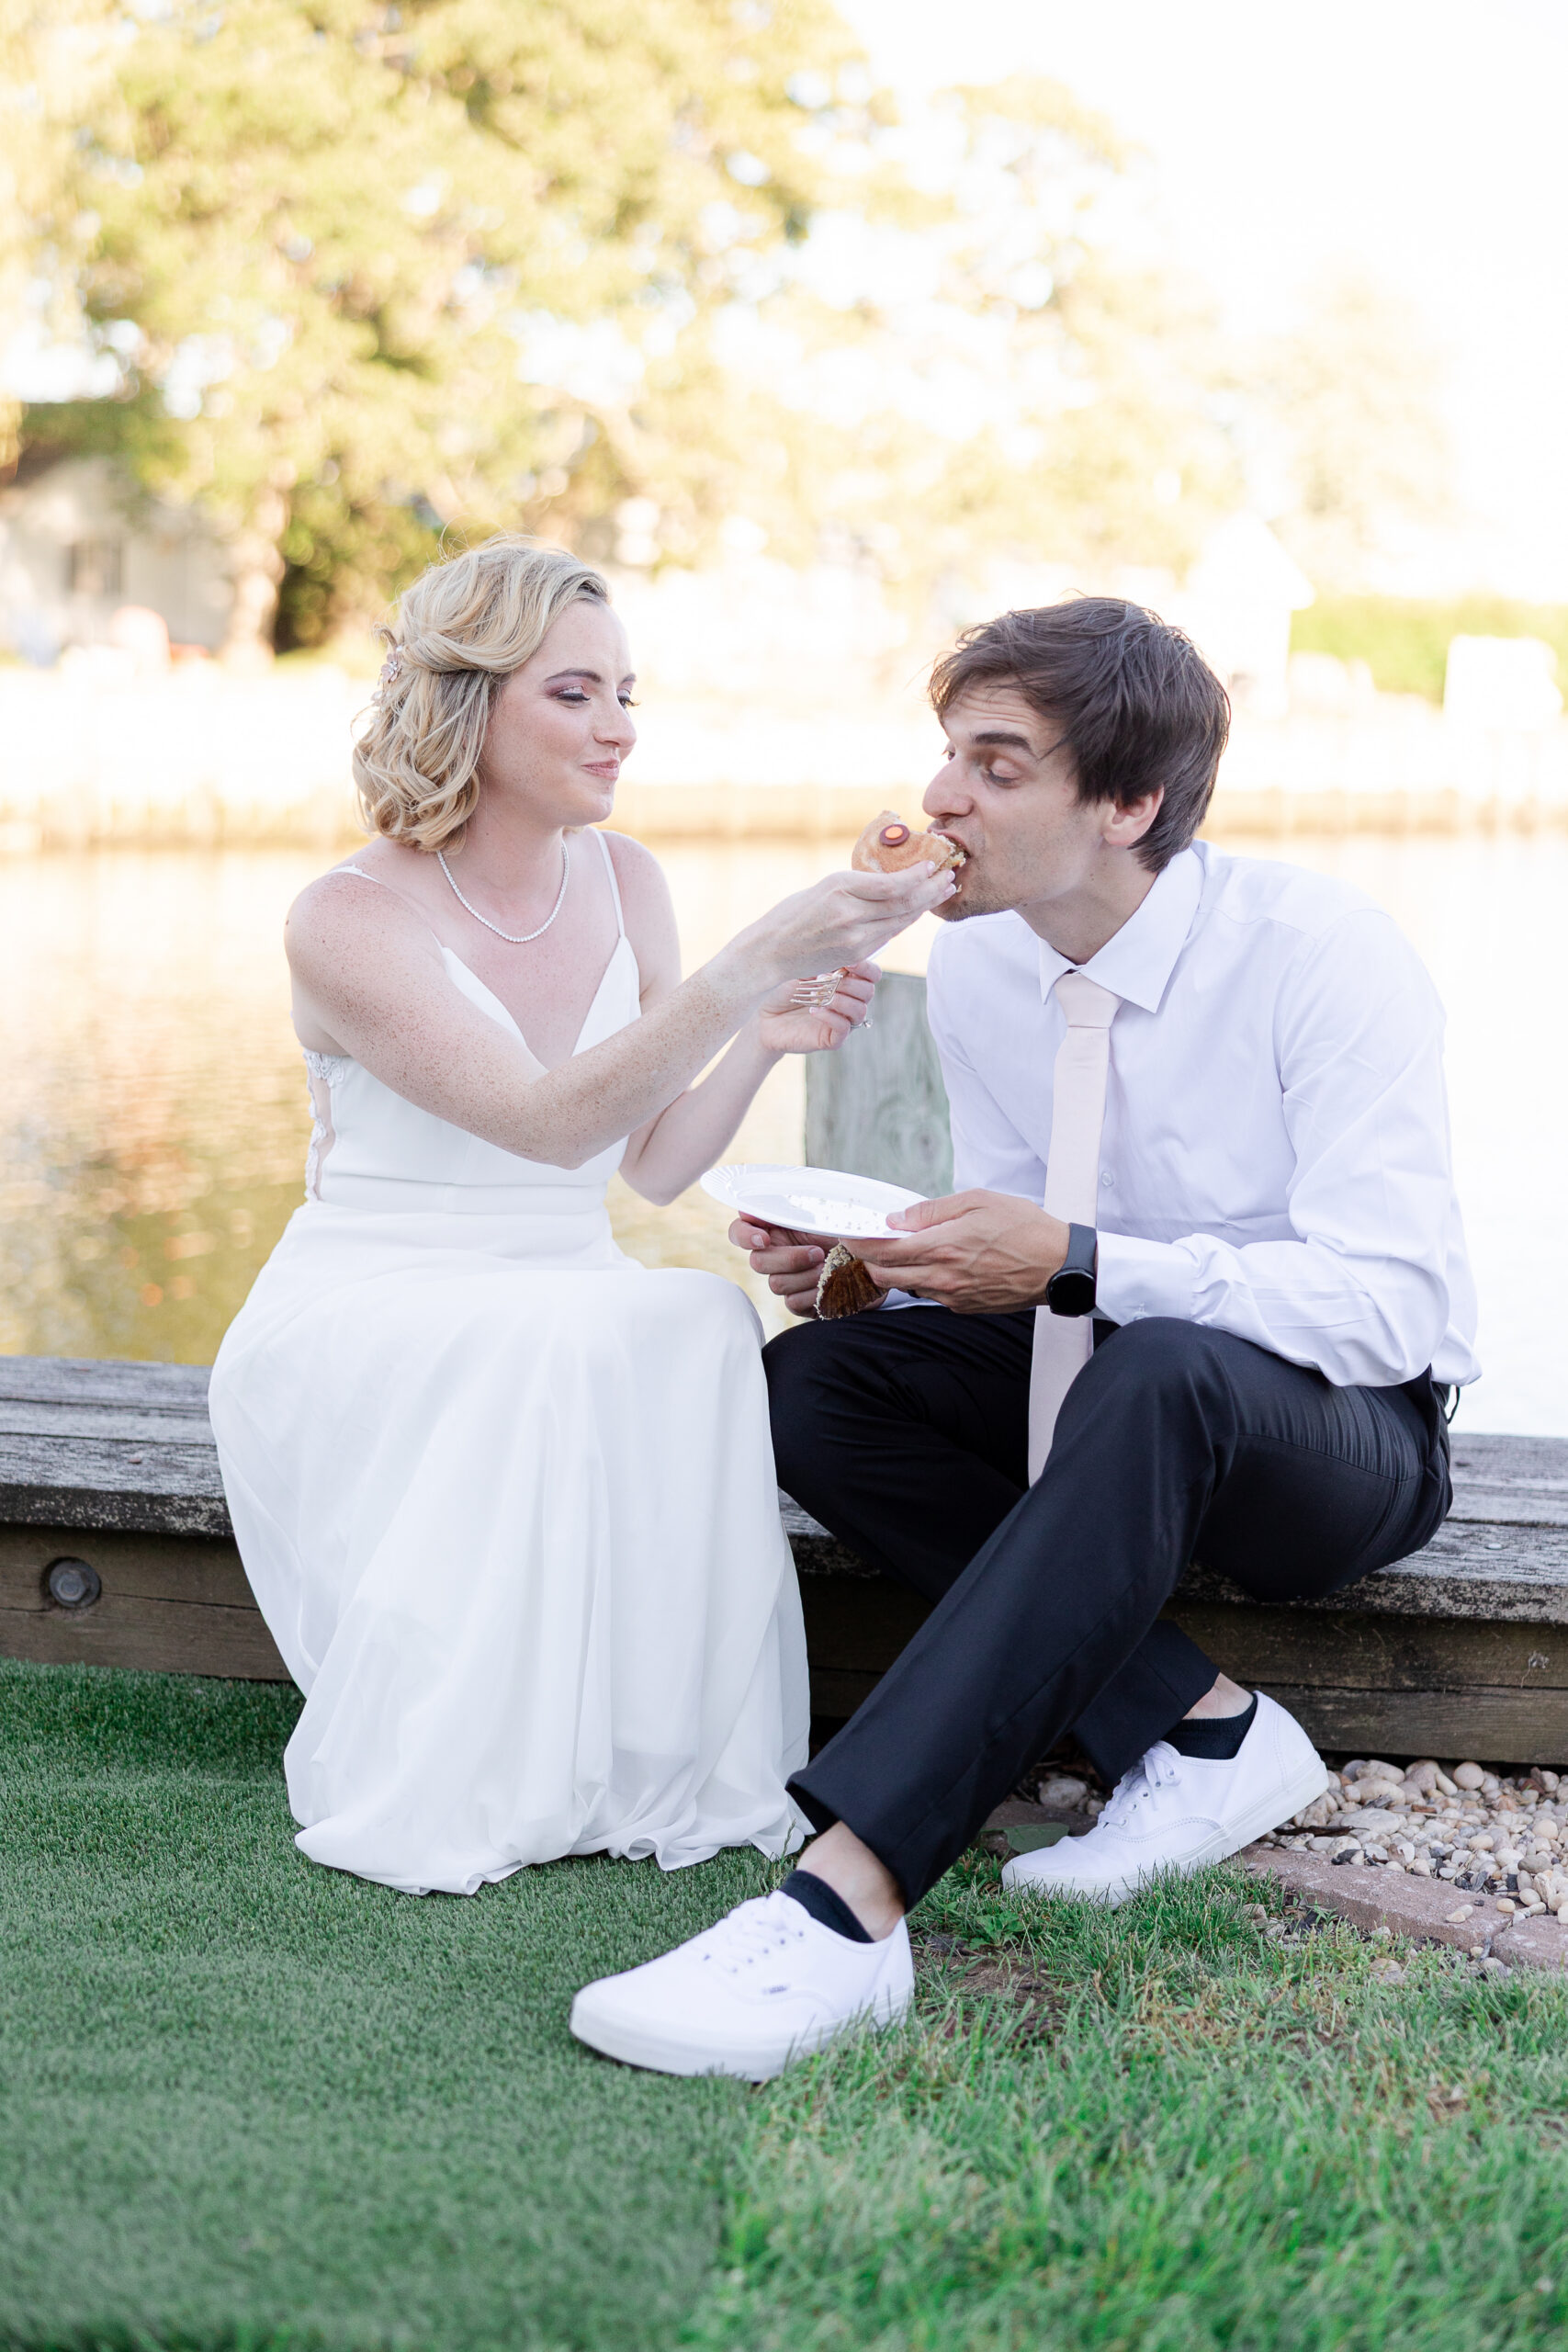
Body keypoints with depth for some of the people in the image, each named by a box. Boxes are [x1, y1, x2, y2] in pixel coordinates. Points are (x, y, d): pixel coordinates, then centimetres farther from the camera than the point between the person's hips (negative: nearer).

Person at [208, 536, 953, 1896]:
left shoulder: (623, 880, 4)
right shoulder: (349, 922, -15)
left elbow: (654, 1162, 4)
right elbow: (548, 1123, -30)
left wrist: (762, 1044, -16)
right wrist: (756, 961, -38)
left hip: (570, 1314, 5)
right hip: (358, 1326, -5)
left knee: (707, 1323, -28)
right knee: (573, 1345, -35)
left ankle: (656, 1762, -20)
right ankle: (450, 1784, -23)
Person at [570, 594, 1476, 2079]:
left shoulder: (1318, 952, -21)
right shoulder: (977, 964, -2)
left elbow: (1386, 1300, -27)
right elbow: (1014, 1263, 8)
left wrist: (1075, 1262, -34)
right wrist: (865, 1274, -14)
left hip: (1344, 1427, -6)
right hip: (1102, 1392, 7)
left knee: (1156, 1376, -40)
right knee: (815, 1383, -17)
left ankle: (845, 1906, -47)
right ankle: (1199, 1729, -15)